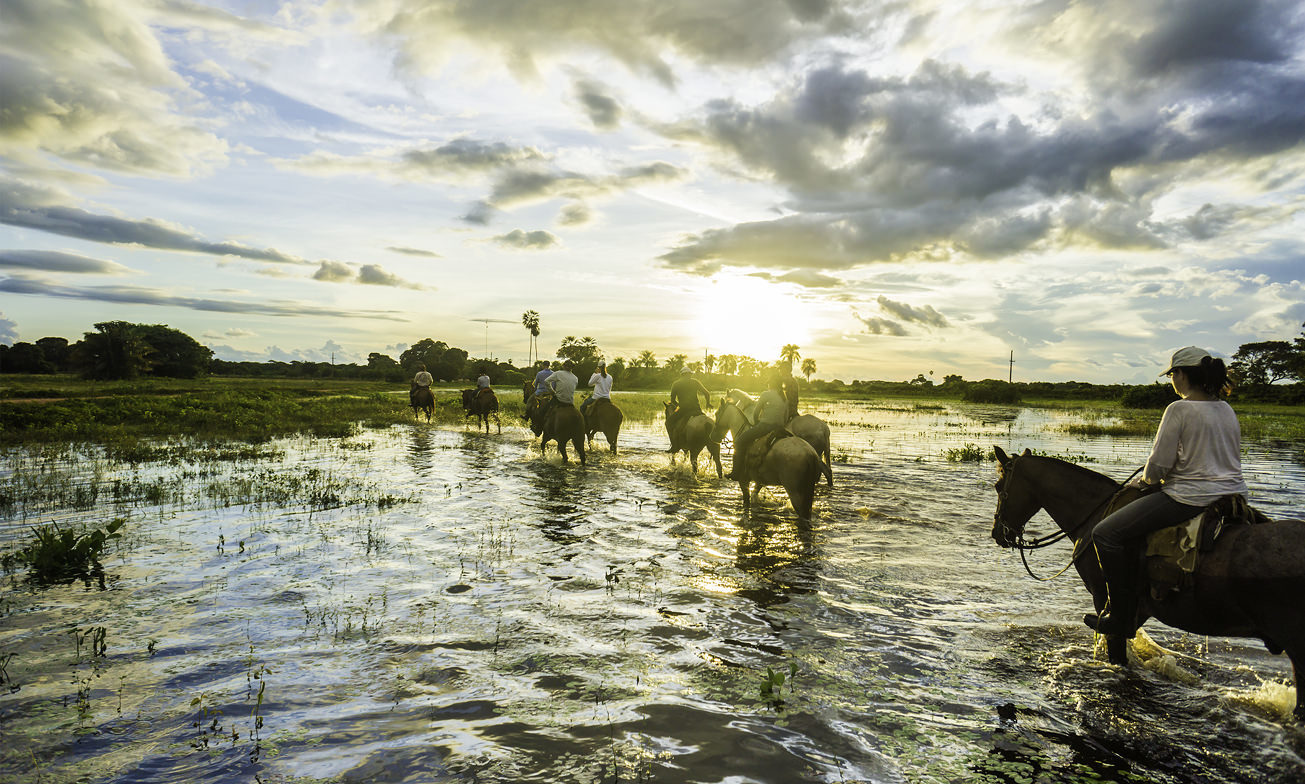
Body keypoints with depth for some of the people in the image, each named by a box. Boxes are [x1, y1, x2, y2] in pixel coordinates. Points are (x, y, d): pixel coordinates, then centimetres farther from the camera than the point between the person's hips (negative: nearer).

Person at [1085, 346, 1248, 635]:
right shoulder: (1227, 410, 11)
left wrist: (1147, 479, 7)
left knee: (1106, 534, -5)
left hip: (1189, 498, -10)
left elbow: (1158, 466, -15)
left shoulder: (1179, 410, -14)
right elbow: (1232, 459, 20)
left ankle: (1120, 616, -1)